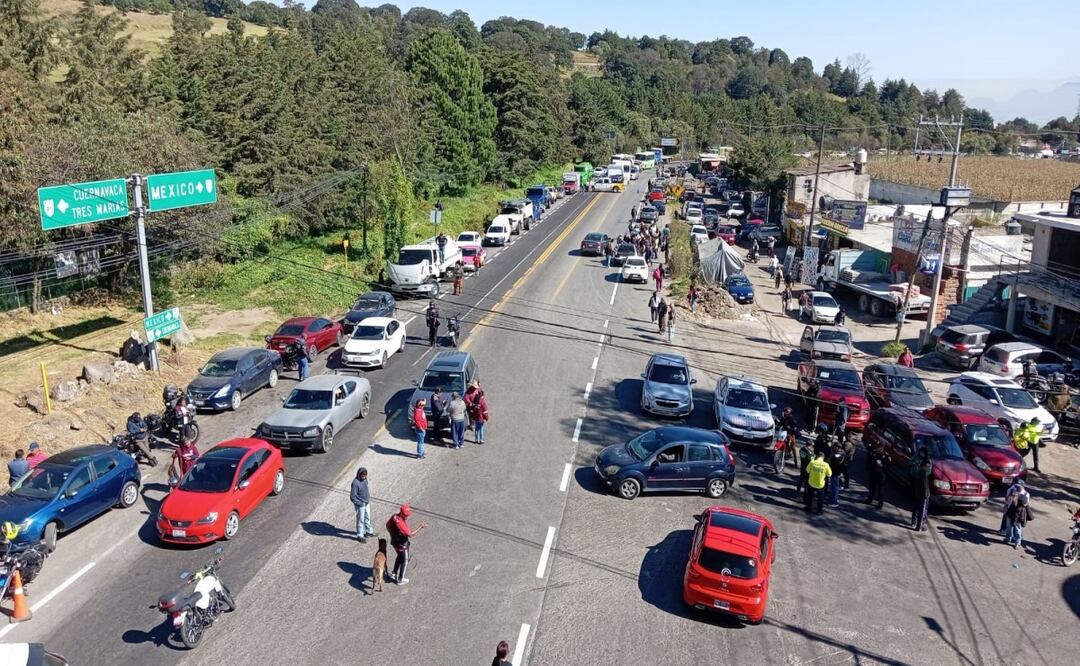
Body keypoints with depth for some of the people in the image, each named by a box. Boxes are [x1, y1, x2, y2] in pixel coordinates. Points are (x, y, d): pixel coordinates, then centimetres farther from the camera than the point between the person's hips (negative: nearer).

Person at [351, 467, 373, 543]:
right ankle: (360, 536, 16)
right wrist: (360, 503, -21)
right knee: (360, 520, 3)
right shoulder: (355, 483, -26)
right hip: (360, 505, -8)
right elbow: (352, 496, -24)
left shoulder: (365, 479, -2)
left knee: (367, 518, 21)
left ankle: (368, 532, 38)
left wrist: (369, 499, 11)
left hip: (367, 503, 8)